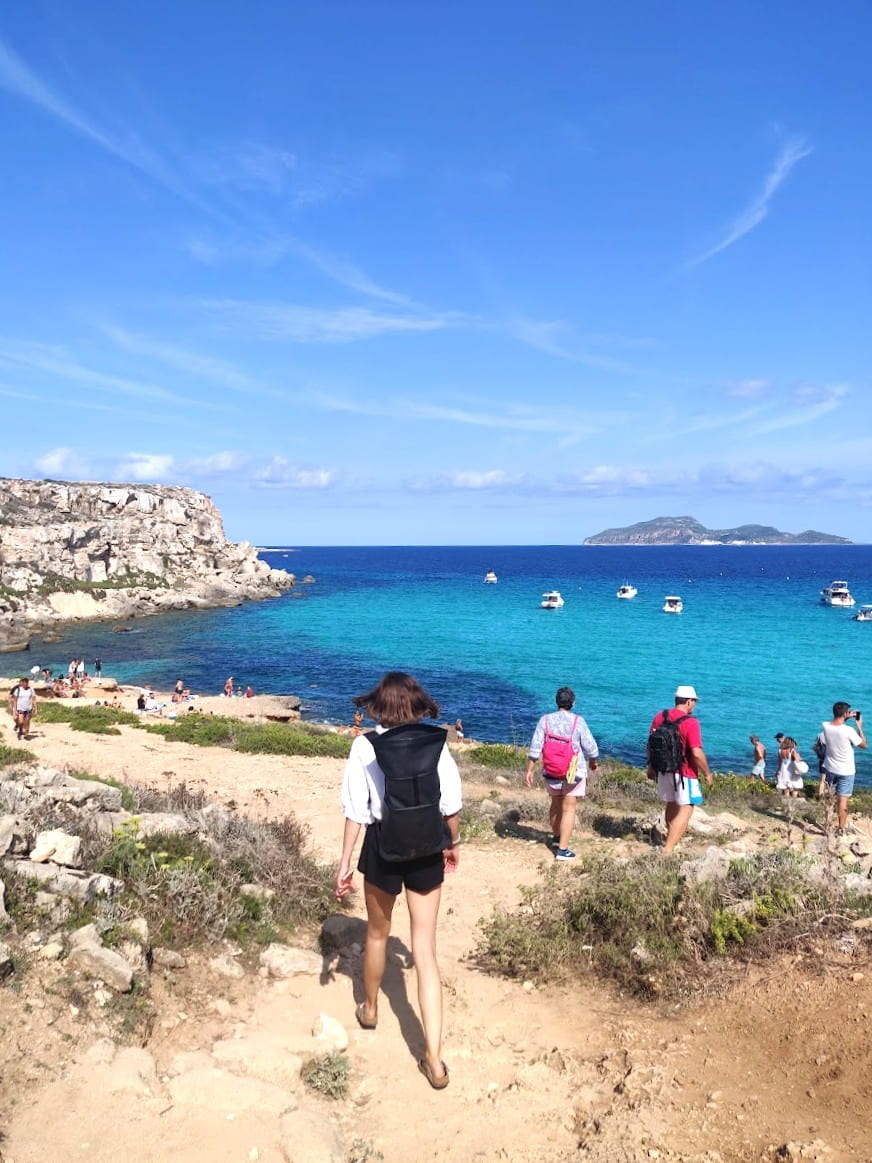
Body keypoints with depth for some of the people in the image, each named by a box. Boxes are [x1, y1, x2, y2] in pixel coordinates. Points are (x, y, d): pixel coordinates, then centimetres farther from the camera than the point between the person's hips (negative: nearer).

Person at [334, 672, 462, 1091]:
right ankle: (434, 1058, 7)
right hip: (426, 847, 1)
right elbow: (451, 803, -2)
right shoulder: (435, 742, -7)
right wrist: (453, 843, 15)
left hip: (384, 845, -1)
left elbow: (355, 810, -10)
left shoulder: (365, 745, -11)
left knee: (377, 932, 25)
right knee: (425, 949, 8)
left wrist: (344, 862, -3)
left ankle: (370, 1009, 48)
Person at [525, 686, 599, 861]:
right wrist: (593, 762, 14)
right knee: (568, 808, 1)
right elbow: (590, 747, -6)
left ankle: (556, 837, 40)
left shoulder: (545, 720, -7)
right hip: (574, 771, -3)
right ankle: (563, 849, -2)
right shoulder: (578, 721, -12)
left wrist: (529, 770, -2)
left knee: (556, 803, 22)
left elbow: (535, 748, -9)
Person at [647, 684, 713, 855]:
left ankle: (670, 840, 38)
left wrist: (651, 766, 21)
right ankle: (667, 851, -10)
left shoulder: (659, 716, 2)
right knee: (685, 810, -2)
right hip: (684, 773, -7)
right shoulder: (690, 722, -18)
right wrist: (707, 773, -8)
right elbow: (697, 753, -22)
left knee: (672, 805, 23)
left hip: (663, 771, 7)